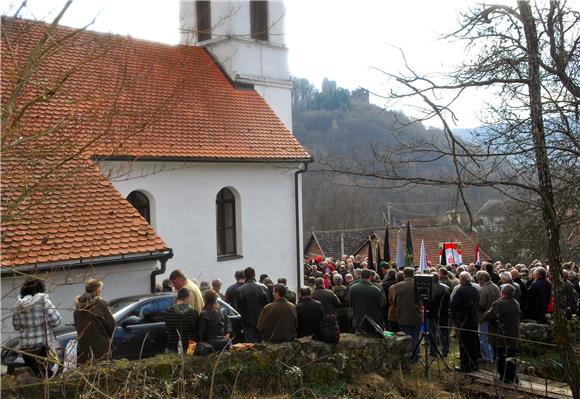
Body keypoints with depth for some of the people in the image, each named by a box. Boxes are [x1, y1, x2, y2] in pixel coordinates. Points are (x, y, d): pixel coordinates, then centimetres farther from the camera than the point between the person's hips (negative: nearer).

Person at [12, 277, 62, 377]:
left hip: (24, 345, 5)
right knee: (45, 372, 0)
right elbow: (55, 320, -12)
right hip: (42, 343, -5)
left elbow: (16, 325, 11)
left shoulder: (17, 305, 4)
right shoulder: (43, 301, -11)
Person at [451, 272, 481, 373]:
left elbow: (453, 304, -15)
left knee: (464, 344, 1)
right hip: (474, 320, 7)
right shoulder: (476, 290, 3)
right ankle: (475, 364, 24)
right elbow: (478, 304, 11)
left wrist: (453, 317, 1)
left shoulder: (460, 290, -18)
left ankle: (466, 366, 4)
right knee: (474, 342, 15)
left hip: (463, 321, -7)